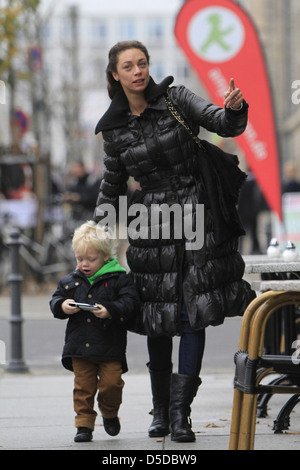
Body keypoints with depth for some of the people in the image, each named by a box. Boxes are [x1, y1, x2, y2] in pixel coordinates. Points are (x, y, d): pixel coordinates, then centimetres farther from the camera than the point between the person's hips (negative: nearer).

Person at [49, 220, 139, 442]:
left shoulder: (119, 278, -2)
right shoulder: (70, 281, 10)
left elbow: (129, 303, -8)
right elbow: (56, 298, 14)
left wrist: (110, 310, -24)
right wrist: (62, 306, -10)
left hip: (110, 347, -3)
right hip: (80, 347, 3)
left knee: (111, 383, -6)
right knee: (83, 386, 2)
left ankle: (110, 414, 21)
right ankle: (84, 425, 10)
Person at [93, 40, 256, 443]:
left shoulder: (175, 100, -1)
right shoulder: (114, 129, 7)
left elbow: (225, 125, -12)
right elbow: (112, 185, 18)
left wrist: (234, 108, -34)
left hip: (197, 216, -2)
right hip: (151, 224, 2)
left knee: (196, 314, -9)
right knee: (158, 321, 4)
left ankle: (180, 410, -7)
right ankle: (160, 411, 16)